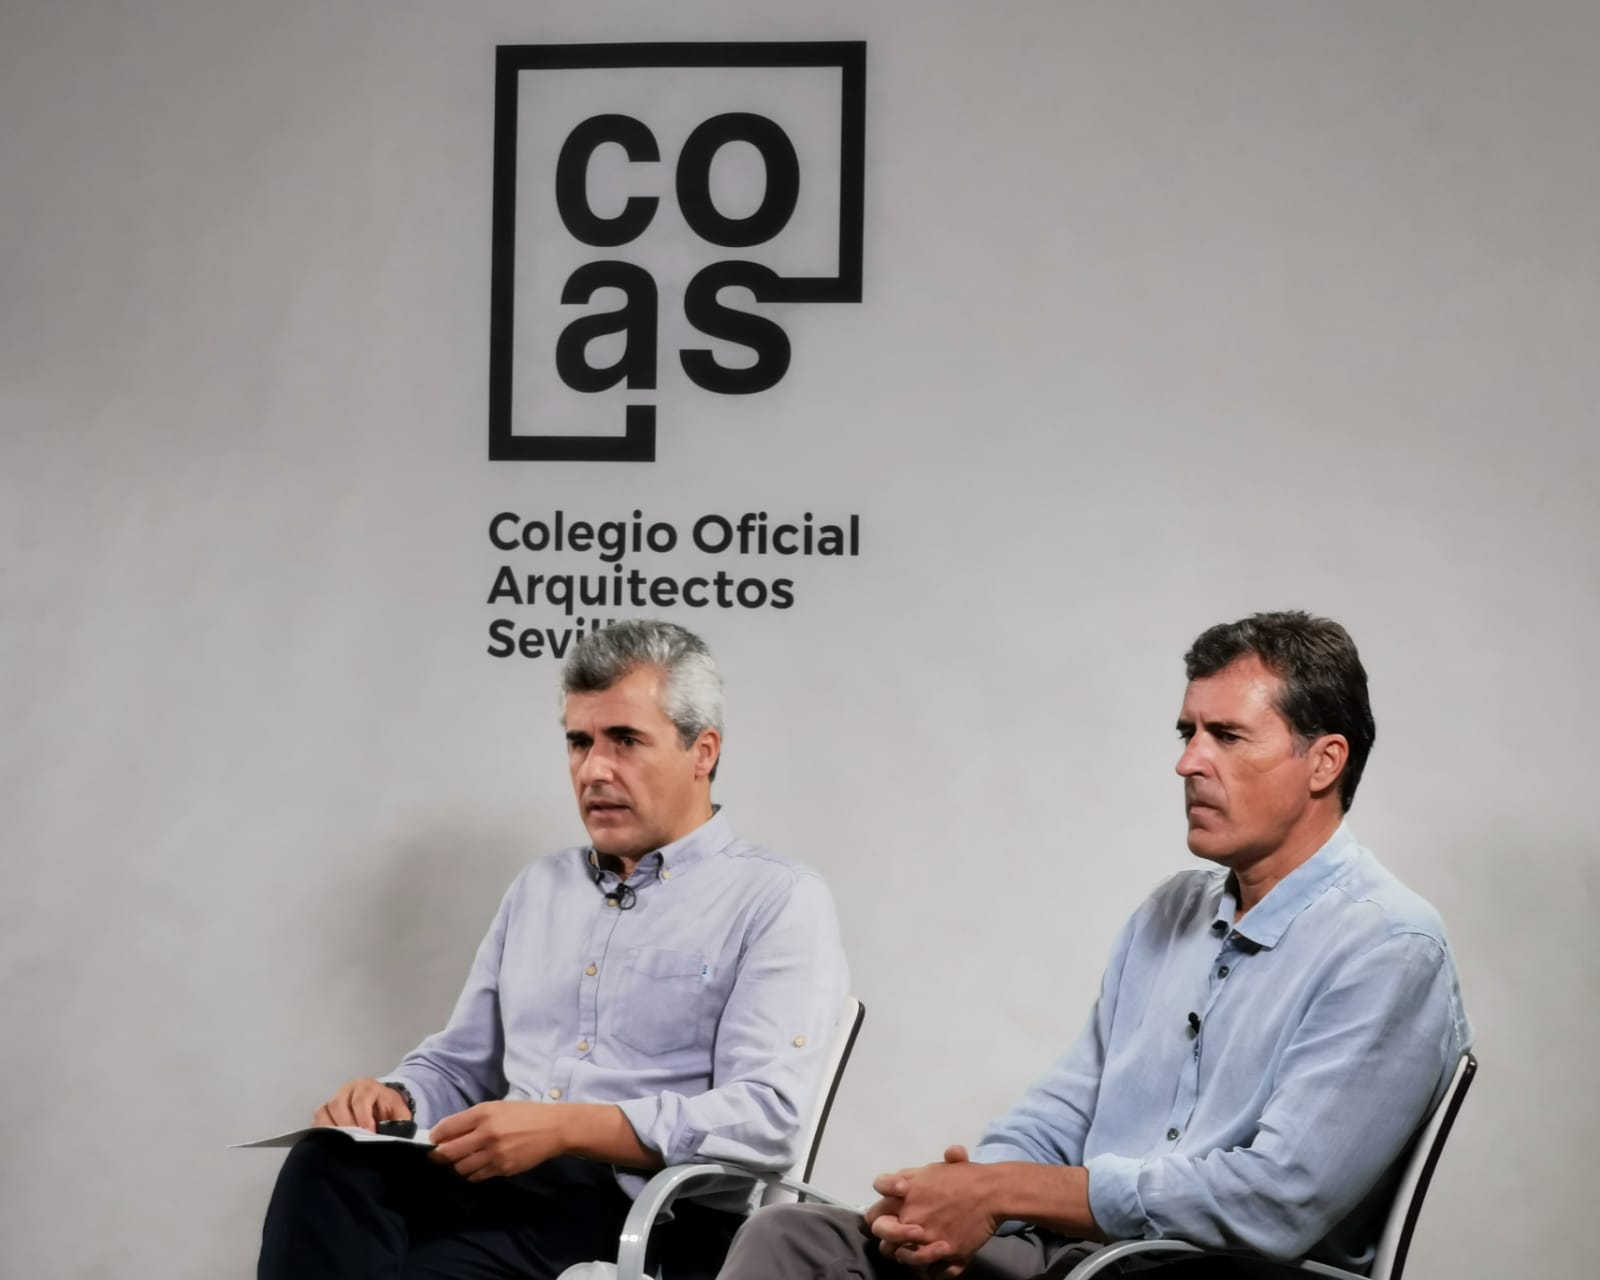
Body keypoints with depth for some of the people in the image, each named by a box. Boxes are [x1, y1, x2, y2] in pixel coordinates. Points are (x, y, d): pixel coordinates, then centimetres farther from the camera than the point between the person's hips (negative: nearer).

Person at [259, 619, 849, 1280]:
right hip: (510, 1190, 6)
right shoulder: (539, 889, 22)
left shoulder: (779, 901, 0)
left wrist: (564, 1127, -22)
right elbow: (459, 1065, 25)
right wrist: (394, 1099, 0)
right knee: (331, 1163, -27)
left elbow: (767, 1115, -13)